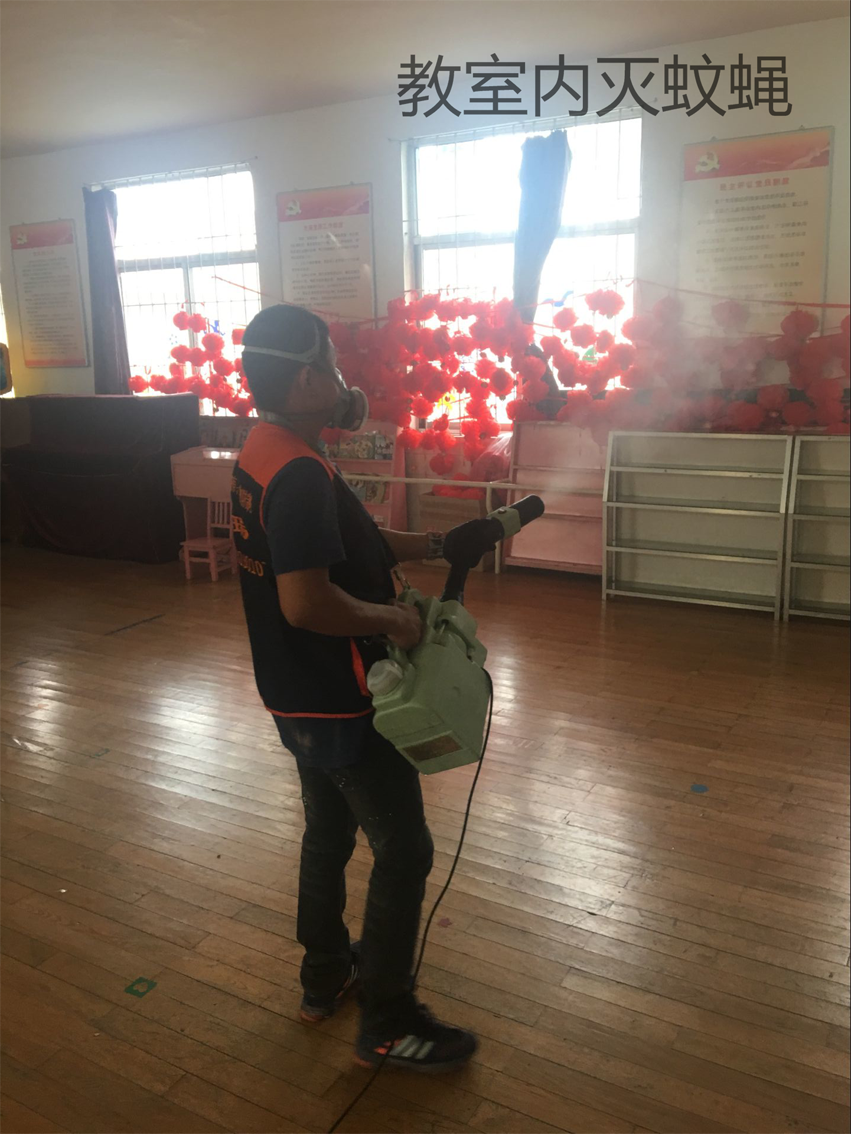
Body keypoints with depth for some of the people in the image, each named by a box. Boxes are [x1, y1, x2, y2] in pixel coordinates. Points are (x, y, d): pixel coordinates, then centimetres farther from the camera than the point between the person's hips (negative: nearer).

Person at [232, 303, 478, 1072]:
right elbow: (307, 602, -32)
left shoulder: (263, 452, 6)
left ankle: (325, 974, 42)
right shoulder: (300, 472, -26)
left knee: (330, 830, 23)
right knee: (404, 850, 4)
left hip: (300, 695, 10)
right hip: (338, 703, -10)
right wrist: (392, 619, -18)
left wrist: (413, 545, 5)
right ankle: (386, 1022, 20)